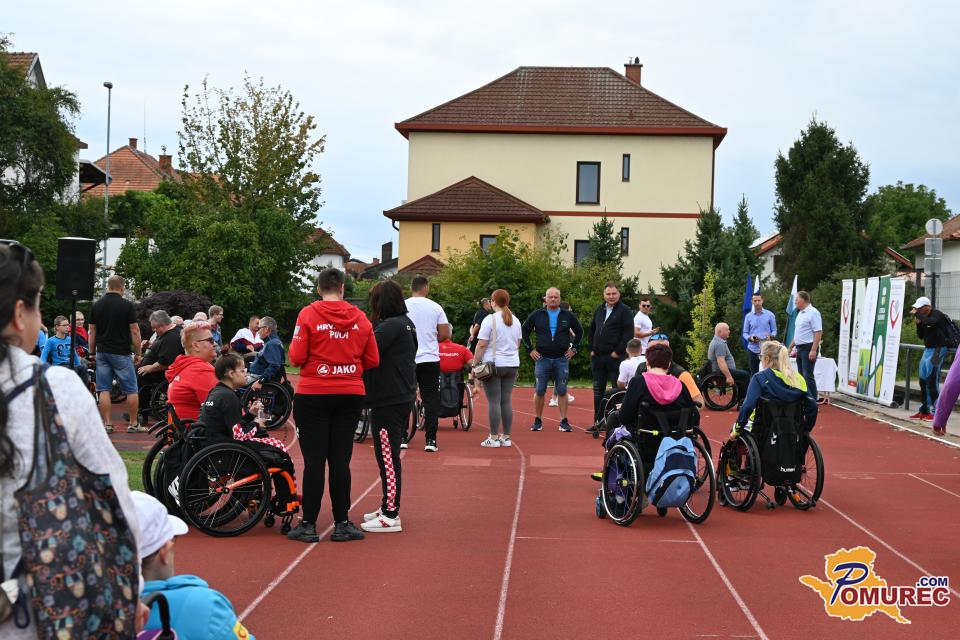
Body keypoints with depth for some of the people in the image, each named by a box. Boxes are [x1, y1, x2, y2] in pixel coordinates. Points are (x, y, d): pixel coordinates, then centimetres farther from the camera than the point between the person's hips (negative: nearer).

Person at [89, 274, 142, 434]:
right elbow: (134, 331, -9)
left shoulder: (97, 305, 5)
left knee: (104, 390, 5)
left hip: (102, 353, 4)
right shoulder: (127, 305, -8)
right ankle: (134, 424, 9)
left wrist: (92, 352, 16)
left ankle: (107, 424, 4)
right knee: (131, 390, 6)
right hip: (122, 353, -4)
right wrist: (138, 352, 0)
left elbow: (92, 332, 8)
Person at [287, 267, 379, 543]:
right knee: (341, 460, 8)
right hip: (350, 395, 2)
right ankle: (342, 524, 11)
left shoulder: (308, 314, -7)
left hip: (313, 394, -2)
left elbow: (296, 357, -10)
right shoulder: (360, 318, 1)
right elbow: (372, 360, 4)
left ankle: (309, 525, 6)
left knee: (314, 460, 2)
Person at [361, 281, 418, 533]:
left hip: (388, 401, -10)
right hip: (402, 397, 10)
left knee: (387, 457, -6)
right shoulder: (406, 324, 13)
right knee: (389, 456, 18)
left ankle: (391, 516, -2)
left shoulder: (390, 326, -16)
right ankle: (388, 507, 28)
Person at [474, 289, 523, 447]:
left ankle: (494, 438, -2)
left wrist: (475, 364, -7)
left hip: (493, 365, -6)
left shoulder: (490, 320, -9)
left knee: (493, 401, -3)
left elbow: (481, 345, -12)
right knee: (507, 400, 8)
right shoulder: (515, 321, 11)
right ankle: (506, 437, 10)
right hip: (512, 366, 6)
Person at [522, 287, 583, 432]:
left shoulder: (568, 316, 5)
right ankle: (538, 421, 11)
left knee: (562, 391, 1)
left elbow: (579, 331, 16)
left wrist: (574, 348, 8)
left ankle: (564, 422, 5)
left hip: (562, 359, 0)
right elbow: (524, 331, 11)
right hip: (542, 359, 0)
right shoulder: (537, 315, 3)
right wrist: (530, 349, 4)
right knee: (539, 391, 2)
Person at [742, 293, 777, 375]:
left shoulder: (770, 315, 3)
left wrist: (770, 336, -17)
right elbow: (745, 333, 8)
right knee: (754, 374, 6)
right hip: (753, 349, 2)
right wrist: (750, 338, -14)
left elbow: (774, 330, 5)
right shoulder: (748, 316, 7)